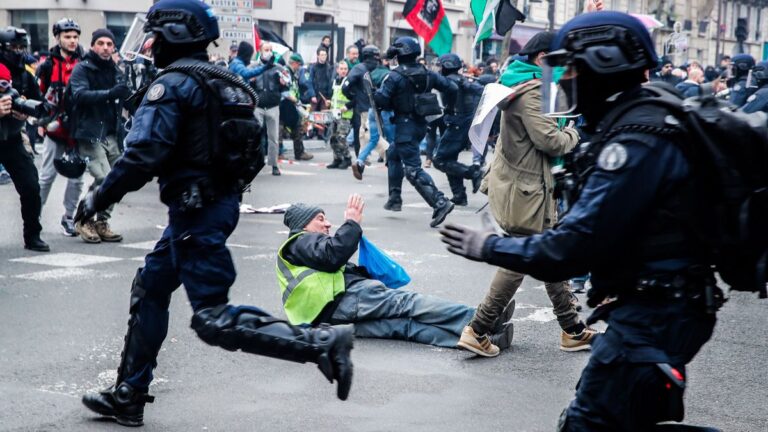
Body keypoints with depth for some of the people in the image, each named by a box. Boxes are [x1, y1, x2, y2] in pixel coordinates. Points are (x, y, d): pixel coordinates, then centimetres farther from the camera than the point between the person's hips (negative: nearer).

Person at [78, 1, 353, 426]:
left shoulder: (173, 84, -14)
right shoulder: (224, 83, 14)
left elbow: (142, 155, -22)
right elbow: (248, 149, 18)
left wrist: (98, 198, -11)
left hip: (195, 211, -10)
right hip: (221, 201, 10)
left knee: (214, 319, -10)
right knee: (150, 289, 19)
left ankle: (320, 342, -20)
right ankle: (127, 396, 27)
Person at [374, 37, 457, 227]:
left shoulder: (395, 76, -14)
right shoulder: (426, 74, 6)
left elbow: (381, 100, -16)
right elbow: (451, 87, 7)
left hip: (405, 124, -8)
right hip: (421, 124, 8)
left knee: (413, 169, -9)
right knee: (393, 154, 27)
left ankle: (440, 203, -24)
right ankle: (395, 198, 29)